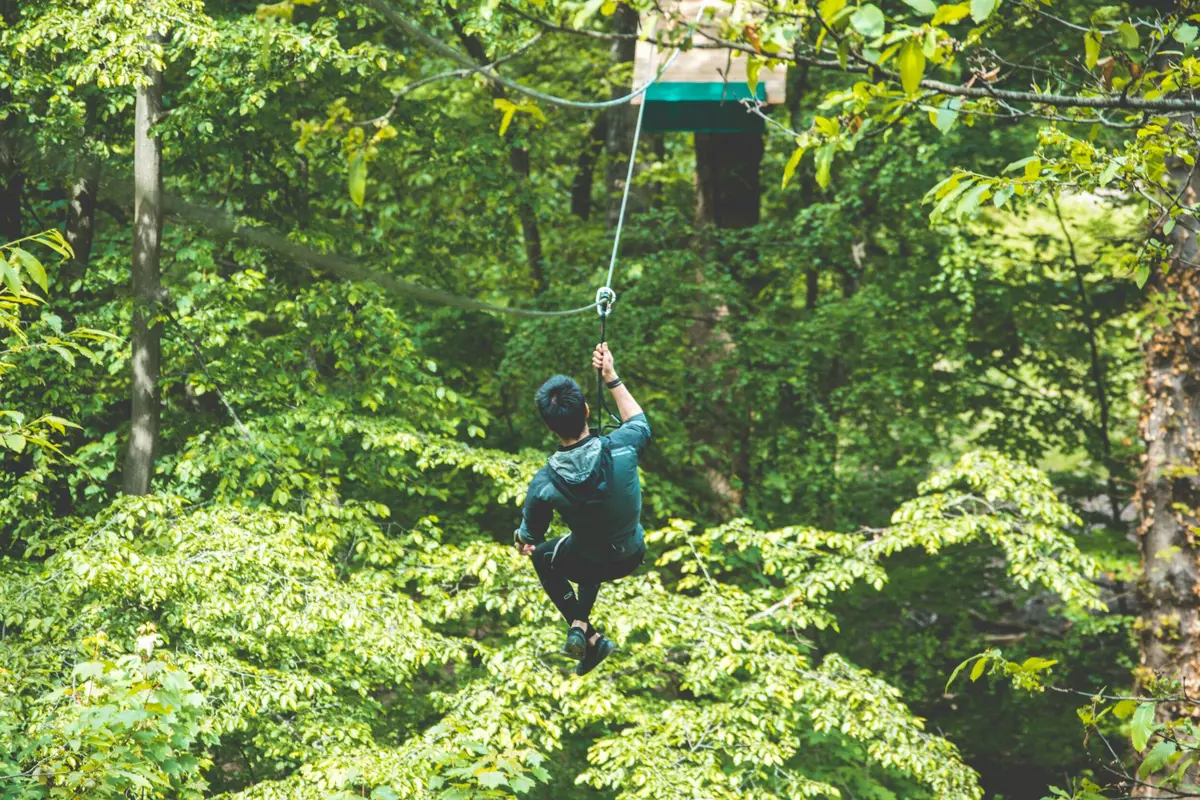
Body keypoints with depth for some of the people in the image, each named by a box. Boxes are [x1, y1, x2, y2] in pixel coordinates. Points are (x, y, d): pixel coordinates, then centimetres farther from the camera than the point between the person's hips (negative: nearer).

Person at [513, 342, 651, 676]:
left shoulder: (545, 483, -31)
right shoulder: (620, 448, -31)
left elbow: (530, 536, -10)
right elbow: (639, 423, -3)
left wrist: (520, 537, 14)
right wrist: (611, 377, 2)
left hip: (590, 564, -3)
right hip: (632, 554, 3)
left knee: (543, 557, 32)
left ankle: (588, 636, 20)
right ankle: (580, 622, 26)